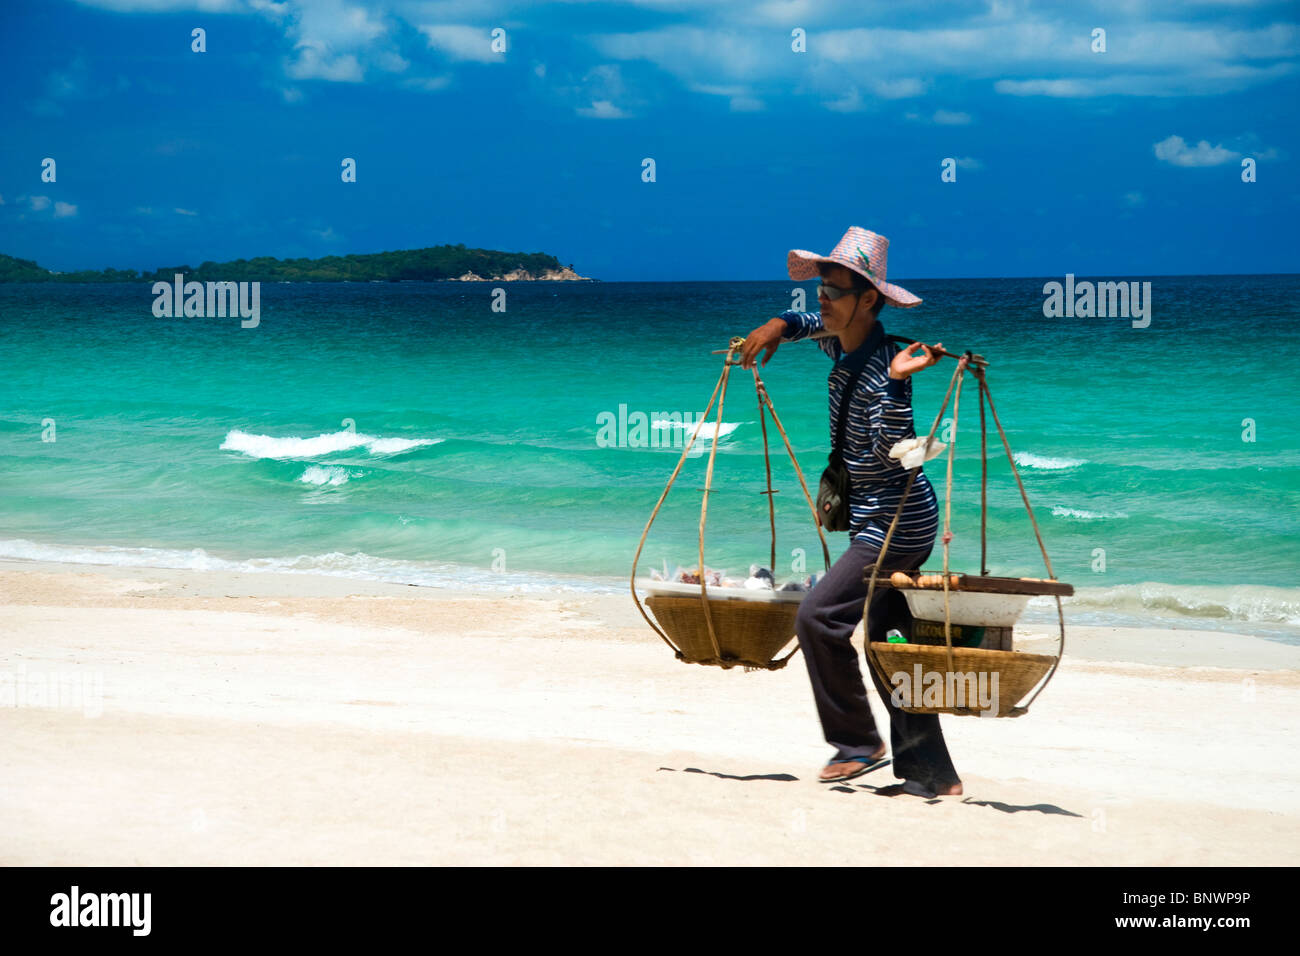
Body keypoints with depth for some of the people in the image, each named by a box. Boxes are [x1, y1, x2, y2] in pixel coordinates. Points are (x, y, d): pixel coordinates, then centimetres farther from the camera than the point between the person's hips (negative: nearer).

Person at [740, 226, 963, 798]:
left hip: (897, 522, -10)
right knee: (883, 637, 10)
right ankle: (930, 772, 14)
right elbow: (812, 322, 30)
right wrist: (778, 327, 12)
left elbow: (895, 448, -30)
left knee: (819, 617, -15)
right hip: (878, 520, 10)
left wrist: (896, 383, -40)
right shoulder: (841, 345, 5)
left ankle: (858, 743, -1)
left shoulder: (882, 362, -21)